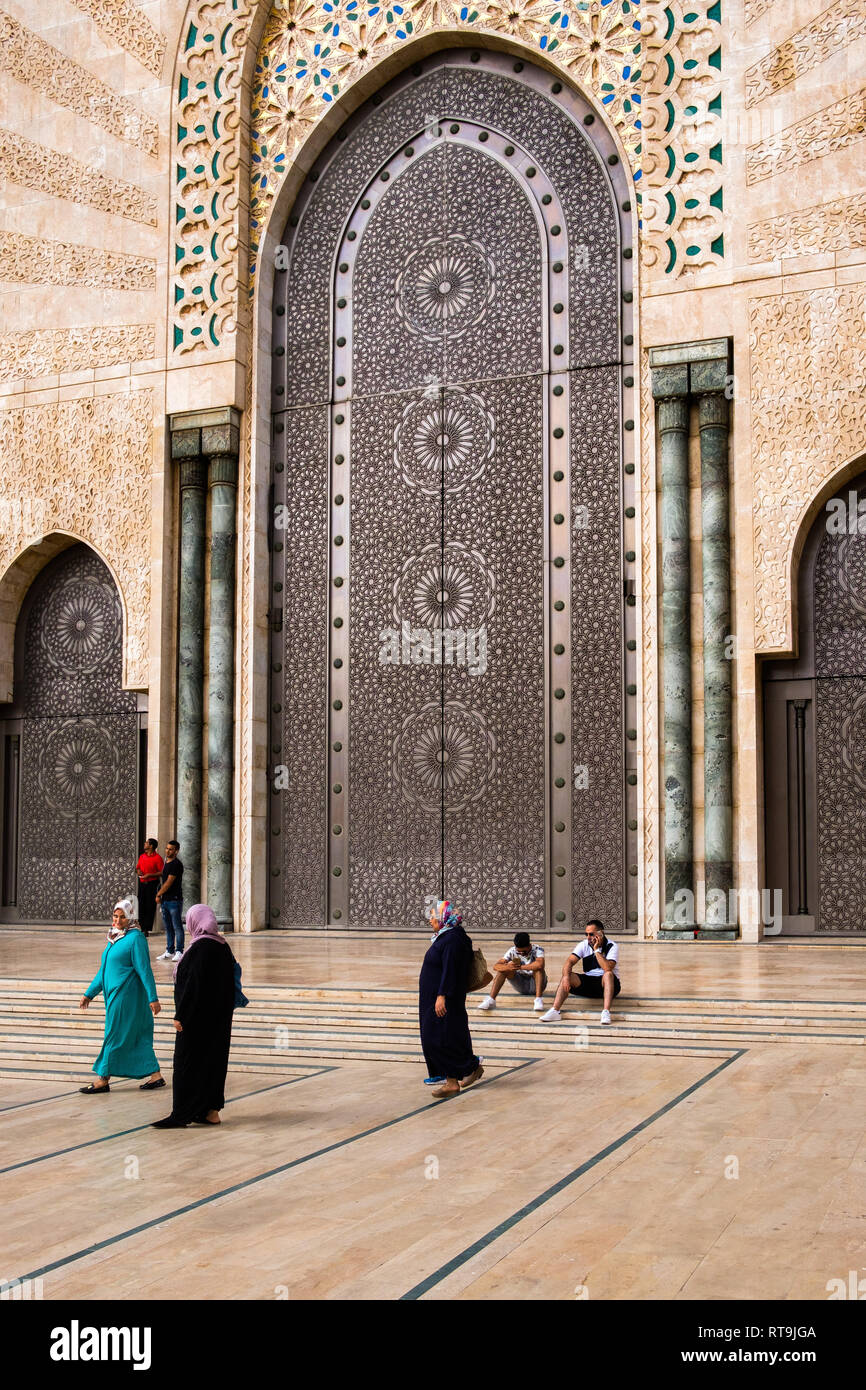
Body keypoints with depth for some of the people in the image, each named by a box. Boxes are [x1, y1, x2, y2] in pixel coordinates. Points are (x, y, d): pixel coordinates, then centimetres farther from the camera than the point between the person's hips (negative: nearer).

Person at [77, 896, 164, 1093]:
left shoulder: (135, 938, -12)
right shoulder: (115, 939, 14)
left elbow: (144, 970, -16)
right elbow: (103, 970, 22)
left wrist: (152, 998, -18)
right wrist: (89, 993, 23)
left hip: (126, 996, -9)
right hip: (115, 995, 9)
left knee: (115, 1036, -1)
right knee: (138, 1038, 10)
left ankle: (102, 1080, 7)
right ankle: (155, 1075, 15)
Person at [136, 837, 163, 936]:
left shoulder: (157, 857, -8)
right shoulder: (142, 856, 13)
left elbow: (162, 873, -10)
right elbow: (138, 868, 25)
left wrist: (149, 875, -17)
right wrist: (138, 871, 2)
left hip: (152, 884, -6)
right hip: (142, 883, 6)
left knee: (149, 907, -4)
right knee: (141, 905, 5)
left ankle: (147, 929, 0)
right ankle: (142, 927, 12)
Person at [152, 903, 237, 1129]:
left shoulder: (199, 948, -19)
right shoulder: (223, 946, 7)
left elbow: (192, 984, -22)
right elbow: (228, 985, 13)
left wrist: (180, 1015, -17)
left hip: (198, 1017, -9)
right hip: (218, 1017, 9)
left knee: (187, 1062, -2)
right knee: (214, 1060, 13)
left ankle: (181, 1115, 1)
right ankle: (211, 1110, 18)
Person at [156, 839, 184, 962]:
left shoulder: (176, 864, -12)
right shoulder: (166, 863, 16)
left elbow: (169, 882, -13)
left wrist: (158, 894, -4)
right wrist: (160, 895, 13)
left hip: (174, 900, -9)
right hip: (165, 900, 9)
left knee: (177, 927, -5)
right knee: (168, 927, 12)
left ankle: (179, 952, -2)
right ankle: (169, 952, 18)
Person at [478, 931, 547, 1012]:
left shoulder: (537, 950, -20)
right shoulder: (512, 951, -11)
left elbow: (540, 964, -43)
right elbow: (496, 966, -20)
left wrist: (520, 967, -37)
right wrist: (507, 967, -42)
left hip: (535, 984, -3)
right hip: (520, 985, 3)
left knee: (538, 968, -32)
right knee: (503, 967, -19)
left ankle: (538, 999, -36)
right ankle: (491, 1000, -26)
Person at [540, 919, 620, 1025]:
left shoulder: (612, 946, -11)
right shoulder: (583, 945, 1)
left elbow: (608, 968, -27)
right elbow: (570, 962, -10)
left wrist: (597, 950, -23)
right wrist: (566, 976, -29)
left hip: (606, 984, -4)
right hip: (588, 982, 4)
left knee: (608, 974, -36)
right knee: (567, 977, -20)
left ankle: (606, 1012, -46)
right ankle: (555, 1010, -31)